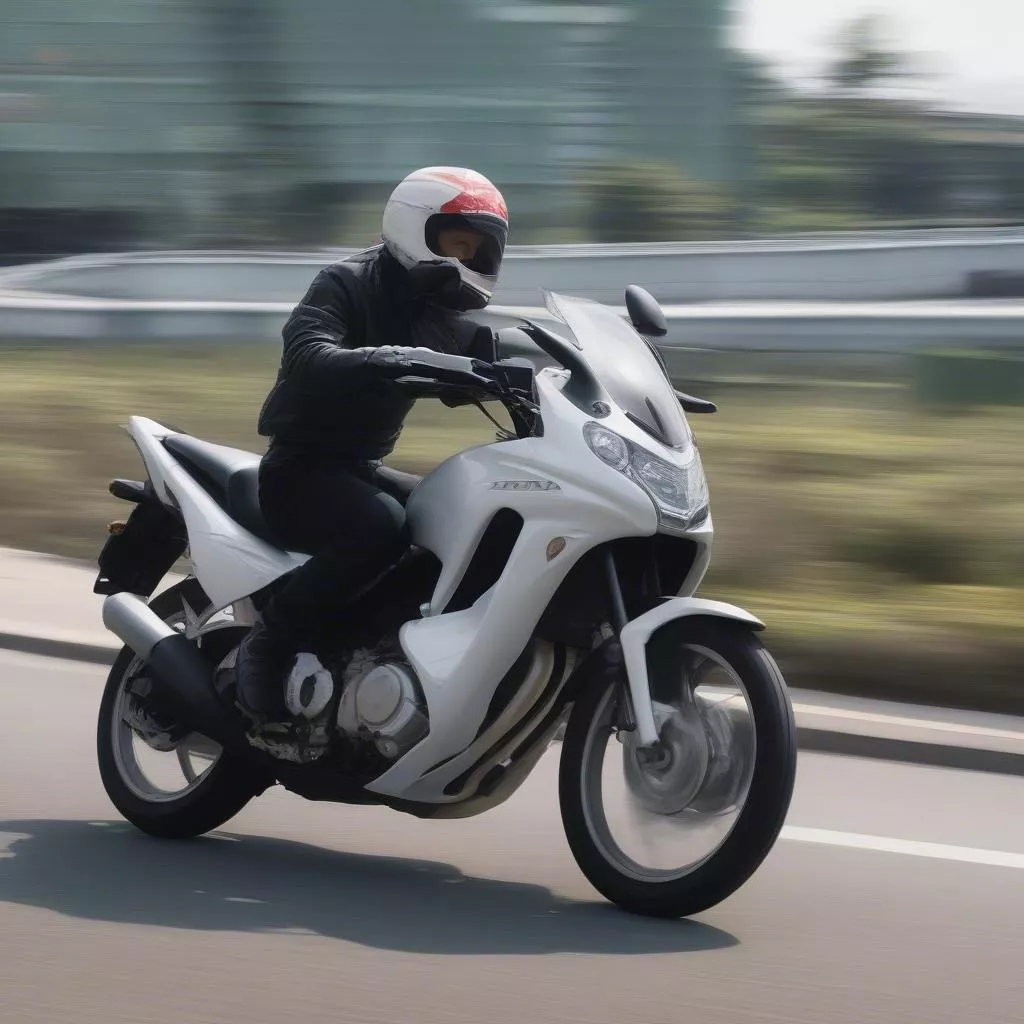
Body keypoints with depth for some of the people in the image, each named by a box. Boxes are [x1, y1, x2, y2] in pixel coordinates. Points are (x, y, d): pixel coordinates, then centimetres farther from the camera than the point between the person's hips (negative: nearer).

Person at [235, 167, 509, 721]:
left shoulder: (442, 317, 11)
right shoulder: (345, 285, -14)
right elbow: (306, 358, -33)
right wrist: (393, 361, -49)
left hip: (361, 469, 8)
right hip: (301, 468, -8)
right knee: (380, 528, -36)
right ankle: (267, 645, -22)